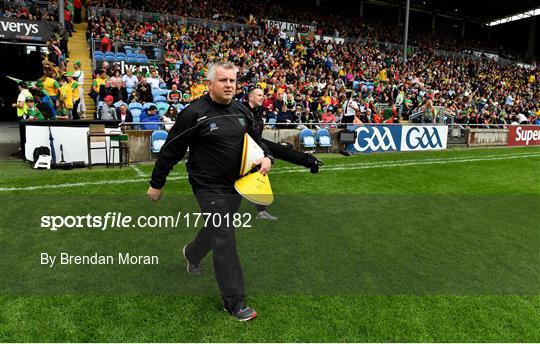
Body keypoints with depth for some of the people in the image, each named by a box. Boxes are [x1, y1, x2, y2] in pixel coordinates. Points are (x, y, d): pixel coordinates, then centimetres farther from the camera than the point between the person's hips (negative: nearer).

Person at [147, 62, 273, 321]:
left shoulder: (242, 112, 5)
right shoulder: (194, 113, -13)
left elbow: (256, 140, 18)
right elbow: (170, 151, -7)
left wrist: (266, 156, -4)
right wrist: (156, 184, -1)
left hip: (236, 184, 7)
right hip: (210, 187, -7)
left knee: (218, 229, 24)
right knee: (225, 241, -7)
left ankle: (191, 254, 56)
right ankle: (235, 302, 5)